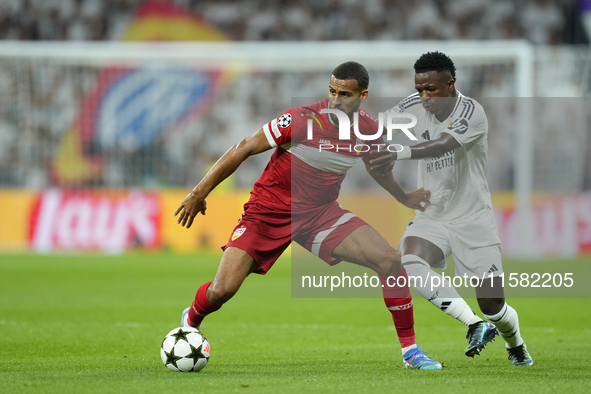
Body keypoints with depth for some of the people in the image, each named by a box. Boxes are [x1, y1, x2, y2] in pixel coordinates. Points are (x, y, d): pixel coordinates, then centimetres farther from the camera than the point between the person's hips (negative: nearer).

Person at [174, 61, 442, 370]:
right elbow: (244, 149, -15)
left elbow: (378, 167, 20)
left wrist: (404, 198, 23)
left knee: (390, 261, -13)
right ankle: (191, 321, 22)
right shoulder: (303, 119, -22)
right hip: (269, 211, -4)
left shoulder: (369, 131, -6)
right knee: (221, 291, -16)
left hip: (320, 212, 4)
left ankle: (410, 350, 0)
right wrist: (199, 193, -15)